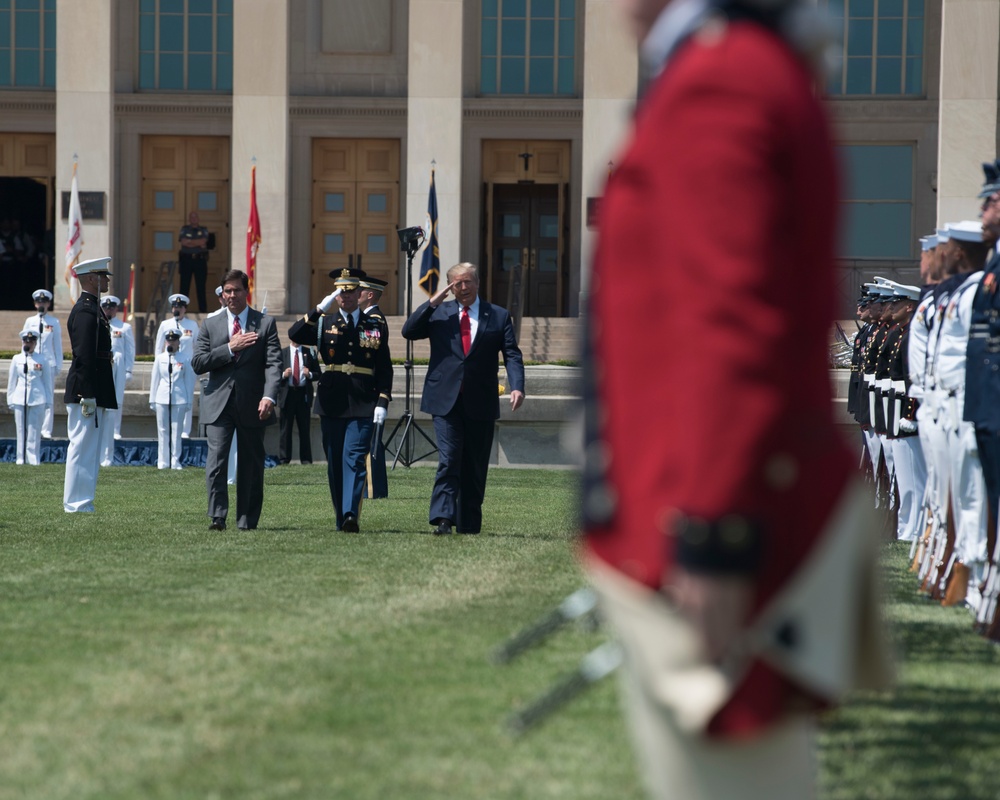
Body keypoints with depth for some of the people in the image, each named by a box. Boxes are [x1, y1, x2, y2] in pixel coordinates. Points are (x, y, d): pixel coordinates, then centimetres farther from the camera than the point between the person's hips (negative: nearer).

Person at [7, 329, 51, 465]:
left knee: (34, 430, -3)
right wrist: (10, 400, 8)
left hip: (37, 400, -1)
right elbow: (11, 381, 11)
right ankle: (21, 458, 10)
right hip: (20, 399, 1)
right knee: (21, 429, 3)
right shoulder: (17, 359, 8)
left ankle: (33, 459, 2)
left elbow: (47, 381, 7)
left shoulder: (42, 360, 4)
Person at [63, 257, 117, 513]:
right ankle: (77, 505, -5)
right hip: (85, 394, -11)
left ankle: (82, 504, 16)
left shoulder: (91, 308, 18)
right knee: (83, 447, -7)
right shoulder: (85, 311, -15)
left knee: (89, 450, 12)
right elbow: (84, 357, -21)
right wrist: (88, 396, -24)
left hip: (91, 394, 11)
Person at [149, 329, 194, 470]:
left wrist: (189, 400, 3)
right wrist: (152, 400, 10)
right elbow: (154, 379, 11)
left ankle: (175, 461, 6)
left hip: (179, 399, -2)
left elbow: (189, 379, 5)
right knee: (163, 430, 3)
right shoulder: (160, 358, 8)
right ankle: (163, 461, 7)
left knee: (176, 430, 0)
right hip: (162, 398, 2)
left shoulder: (185, 359, 3)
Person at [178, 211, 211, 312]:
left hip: (200, 259, 0)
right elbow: (183, 242, -5)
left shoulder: (203, 230, 11)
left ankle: (203, 310, 3)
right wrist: (198, 243, -8)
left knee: (201, 286, 0)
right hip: (186, 259, 0)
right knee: (184, 286, -1)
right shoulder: (184, 229, 11)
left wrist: (189, 242, -8)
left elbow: (203, 241, -7)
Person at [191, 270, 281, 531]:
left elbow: (273, 363, -5)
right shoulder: (211, 325, 11)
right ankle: (217, 517, -10)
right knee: (216, 462, -12)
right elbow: (198, 363, 1)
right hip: (219, 404, 1)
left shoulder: (266, 323, 5)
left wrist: (269, 397, -20)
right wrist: (230, 349, -9)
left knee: (251, 465, 4)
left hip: (252, 406, -1)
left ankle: (247, 521, 12)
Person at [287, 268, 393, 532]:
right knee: (335, 462, 5)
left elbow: (384, 369, 7)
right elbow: (294, 335, -8)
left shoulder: (376, 326, 8)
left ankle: (351, 515, -22)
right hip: (331, 403, 2)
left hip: (362, 404, -2)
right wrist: (319, 310, -16)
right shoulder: (324, 323, 9)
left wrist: (382, 402, -3)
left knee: (354, 459, -13)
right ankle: (341, 518, 13)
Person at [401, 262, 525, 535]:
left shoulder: (499, 316, 8)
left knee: (475, 468, 6)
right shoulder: (439, 313, 10)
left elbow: (512, 355, 1)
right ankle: (443, 518, -19)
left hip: (481, 404, 1)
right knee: (448, 461, -14)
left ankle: (469, 525, 14)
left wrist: (517, 387, -16)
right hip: (446, 400, -1)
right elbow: (408, 331, 0)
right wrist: (432, 304, -8)